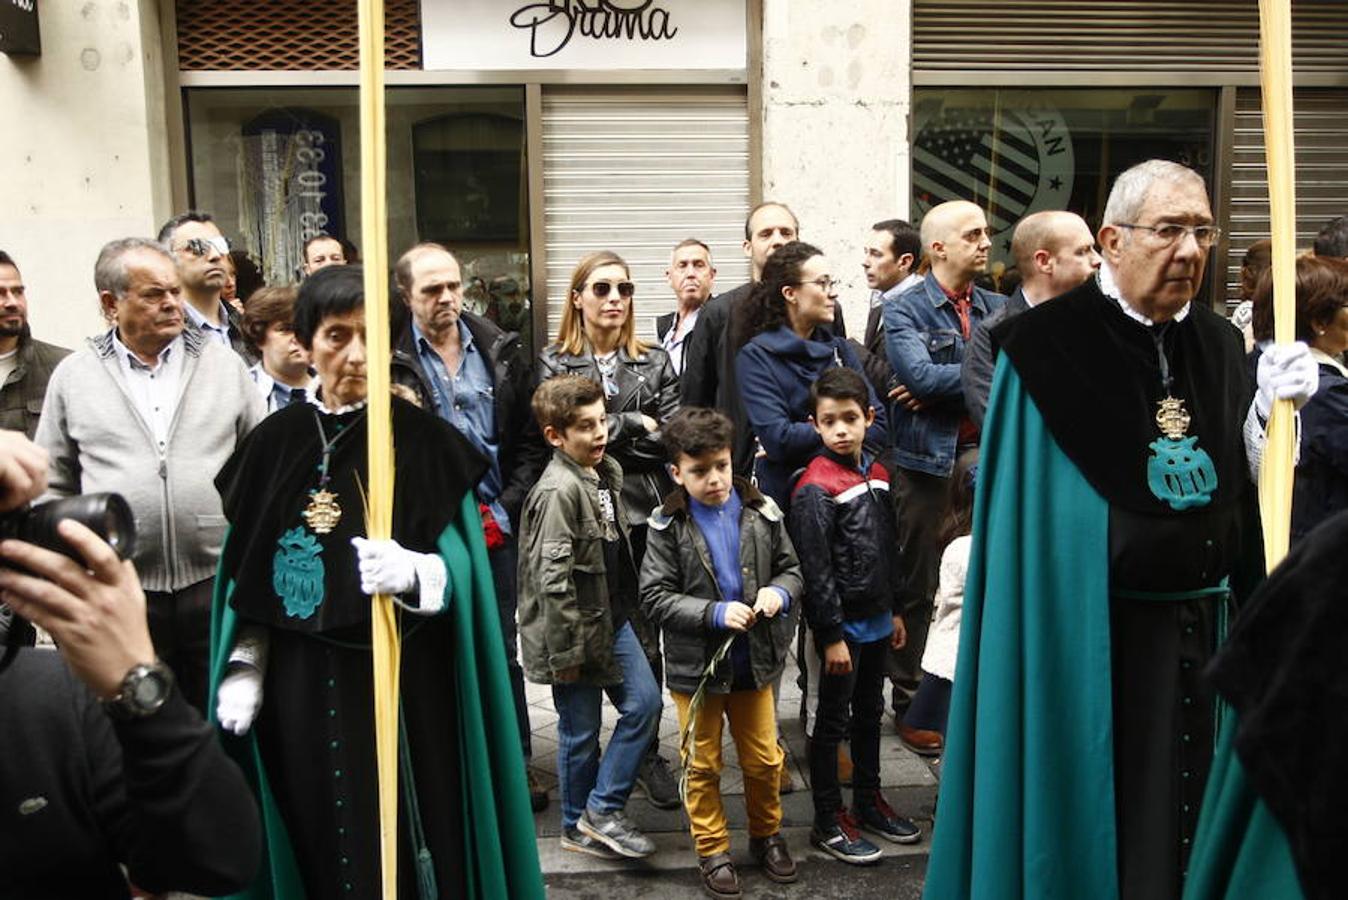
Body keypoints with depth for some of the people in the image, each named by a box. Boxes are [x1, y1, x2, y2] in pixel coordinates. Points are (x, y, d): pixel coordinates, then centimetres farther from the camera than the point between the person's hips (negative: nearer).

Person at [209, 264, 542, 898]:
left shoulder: (424, 439, -6)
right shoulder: (273, 443, 4)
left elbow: (459, 567, -11)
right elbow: (249, 579, 10)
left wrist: (410, 571, -30)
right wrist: (243, 671, 4)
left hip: (402, 687, -3)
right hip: (298, 691, 3)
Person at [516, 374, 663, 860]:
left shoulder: (609, 470, 5)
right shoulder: (558, 491, -23)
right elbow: (553, 580, -24)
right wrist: (566, 651, -20)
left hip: (613, 617, 8)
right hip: (575, 629, -8)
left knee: (645, 702, 7)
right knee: (580, 732, 6)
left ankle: (600, 812, 18)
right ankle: (578, 826, 27)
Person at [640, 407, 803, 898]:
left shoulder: (761, 513, -5)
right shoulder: (668, 526, -12)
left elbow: (790, 567, 6)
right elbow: (655, 596, -14)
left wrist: (780, 592, -17)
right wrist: (715, 613, -23)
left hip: (755, 660, 2)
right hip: (695, 665, -2)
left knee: (764, 759, 17)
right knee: (702, 764, 13)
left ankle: (766, 834, 41)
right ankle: (713, 850, 32)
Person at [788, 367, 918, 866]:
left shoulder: (877, 473, 6)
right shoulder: (815, 487, -18)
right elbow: (816, 570, -19)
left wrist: (895, 610, 16)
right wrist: (831, 635, -18)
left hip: (875, 621, 7)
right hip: (840, 626, -7)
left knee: (869, 714, 20)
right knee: (832, 722, 6)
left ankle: (868, 802, 37)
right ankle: (828, 821, 20)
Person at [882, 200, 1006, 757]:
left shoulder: (998, 308, 11)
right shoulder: (904, 311, -2)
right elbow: (921, 375, -18)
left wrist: (941, 389, -14)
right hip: (926, 464, -4)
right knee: (920, 587, 5)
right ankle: (910, 704, 18)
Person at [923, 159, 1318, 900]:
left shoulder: (1221, 346, 5)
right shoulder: (1050, 348, -13)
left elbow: (1242, 487, 7)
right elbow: (1025, 513, -12)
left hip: (1202, 624, 6)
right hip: (1089, 631, -5)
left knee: (1190, 808, 17)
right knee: (1098, 814, 7)